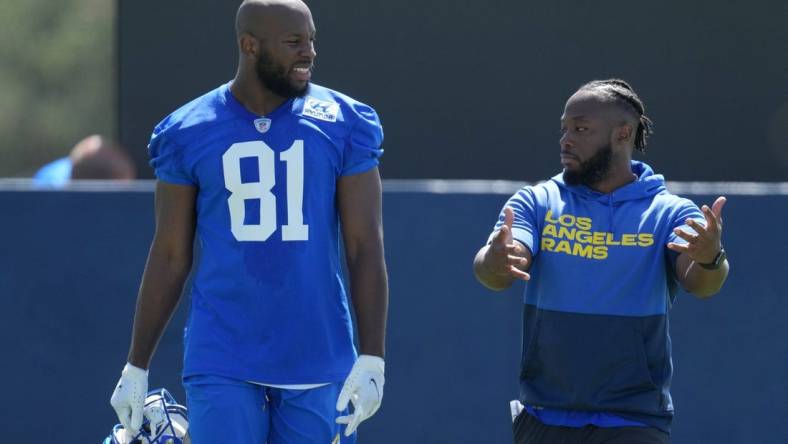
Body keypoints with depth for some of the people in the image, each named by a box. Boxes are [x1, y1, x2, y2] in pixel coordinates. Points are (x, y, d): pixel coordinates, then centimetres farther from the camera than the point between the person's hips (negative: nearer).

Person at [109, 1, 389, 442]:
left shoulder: (342, 124, 1)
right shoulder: (188, 132, 2)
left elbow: (366, 249, -1)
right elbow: (170, 257, 9)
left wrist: (372, 359, -9)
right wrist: (136, 367, 9)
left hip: (320, 362, 0)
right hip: (222, 365, 0)